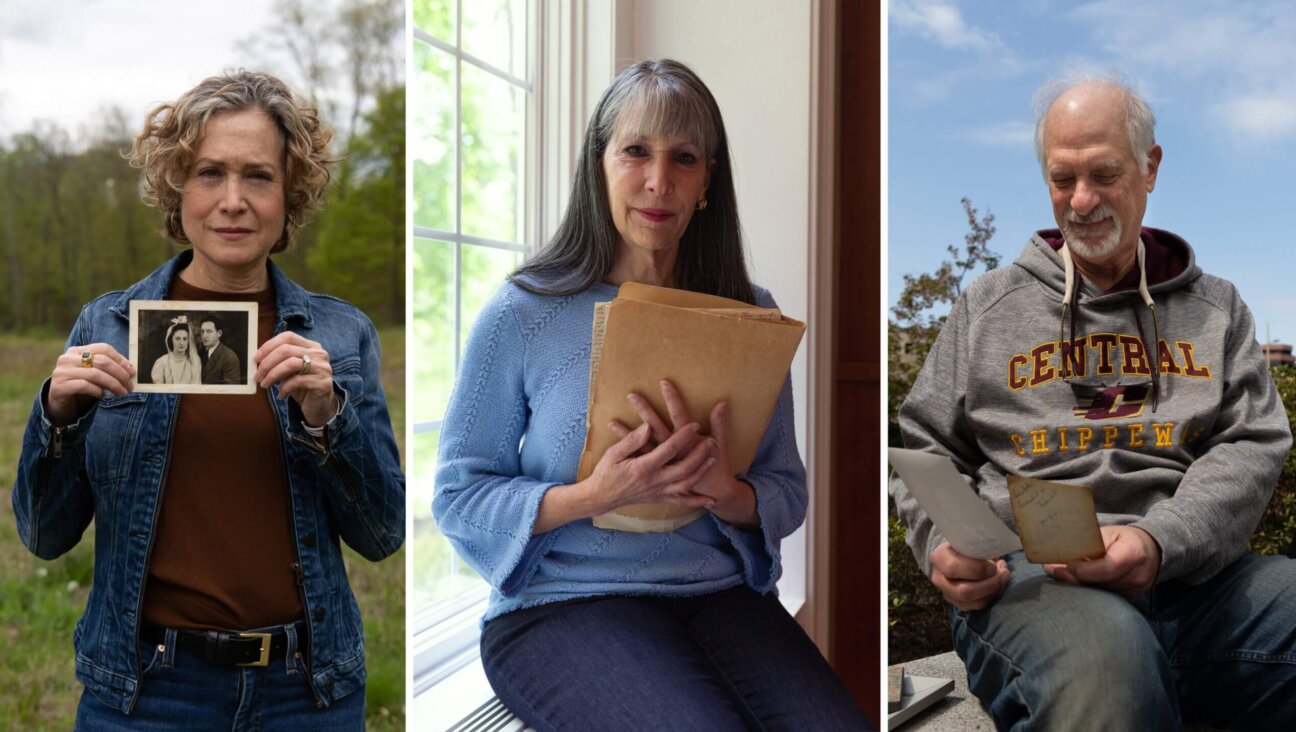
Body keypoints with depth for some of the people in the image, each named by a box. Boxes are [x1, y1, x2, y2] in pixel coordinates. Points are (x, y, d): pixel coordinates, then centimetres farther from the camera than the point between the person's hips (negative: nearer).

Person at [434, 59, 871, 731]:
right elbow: (457, 497, -1)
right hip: (562, 602, -3)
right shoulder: (522, 315, -2)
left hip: (720, 593, 3)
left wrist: (721, 491, -16)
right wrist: (593, 496, -18)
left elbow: (787, 493, 8)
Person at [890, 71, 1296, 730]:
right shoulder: (988, 305, 18)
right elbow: (925, 447, 18)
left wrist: (1162, 542, -14)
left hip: (1190, 575, 2)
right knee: (1105, 651, -40)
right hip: (1022, 575, -2)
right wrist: (944, 545, -6)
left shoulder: (1214, 306, 20)